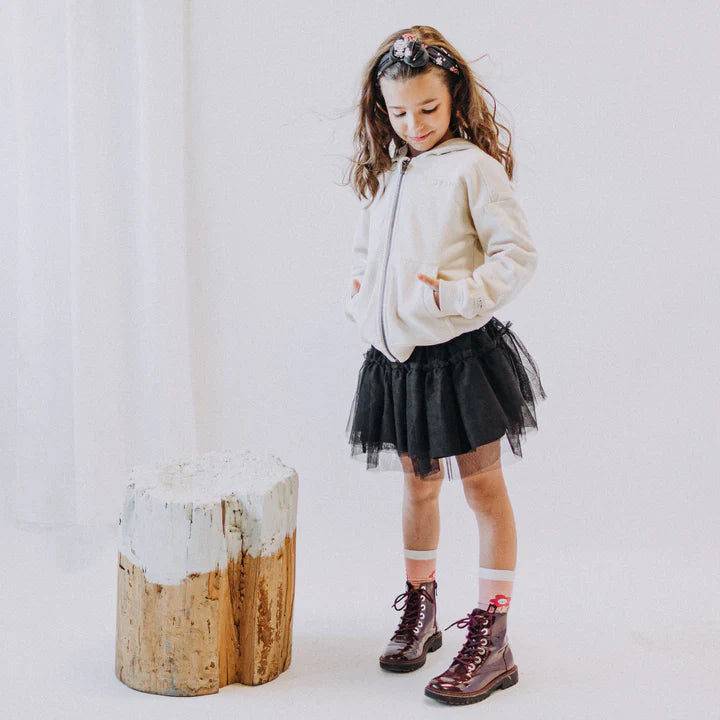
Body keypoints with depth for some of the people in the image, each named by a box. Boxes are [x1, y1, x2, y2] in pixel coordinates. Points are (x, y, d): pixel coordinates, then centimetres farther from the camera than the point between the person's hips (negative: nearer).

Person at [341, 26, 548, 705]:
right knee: (417, 485, 17)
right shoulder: (383, 175, 12)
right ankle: (420, 612, 33)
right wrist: (359, 299, 5)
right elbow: (365, 255, 23)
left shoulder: (473, 167, -8)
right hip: (395, 358, 6)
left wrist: (454, 295, -21)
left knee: (484, 488, 1)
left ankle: (490, 640, 7)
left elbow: (518, 255, -12)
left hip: (461, 353, -6)